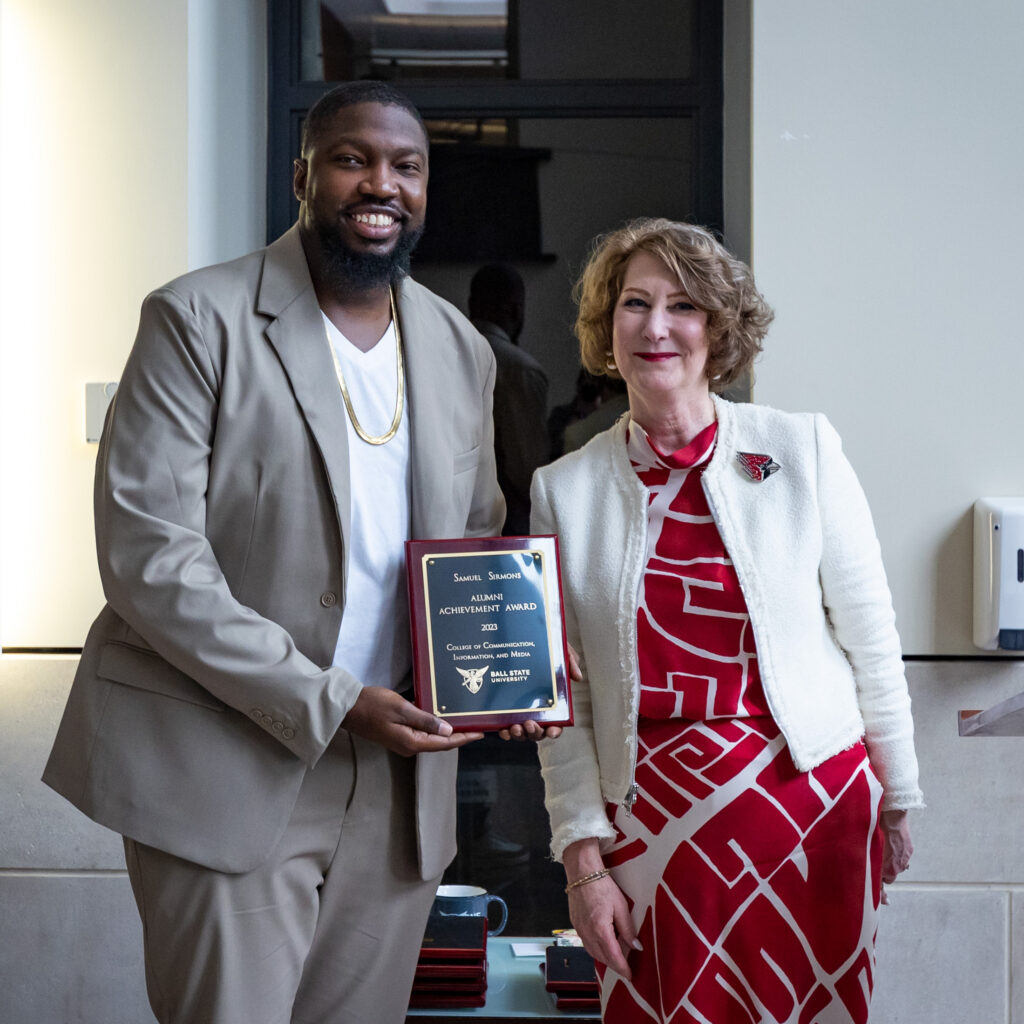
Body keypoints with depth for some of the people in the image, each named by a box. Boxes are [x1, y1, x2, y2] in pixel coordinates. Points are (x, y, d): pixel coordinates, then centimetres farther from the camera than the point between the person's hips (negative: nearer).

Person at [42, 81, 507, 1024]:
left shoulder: (461, 349, 11)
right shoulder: (200, 320, -7)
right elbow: (147, 556, -14)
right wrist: (331, 704, -18)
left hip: (398, 781, 5)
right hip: (228, 773, -5)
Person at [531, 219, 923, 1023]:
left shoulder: (802, 448, -1)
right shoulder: (565, 489, 2)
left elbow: (871, 640, 4)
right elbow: (562, 695, 3)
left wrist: (895, 804, 7)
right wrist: (583, 860, -2)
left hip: (810, 803, 0)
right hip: (650, 820, 1)